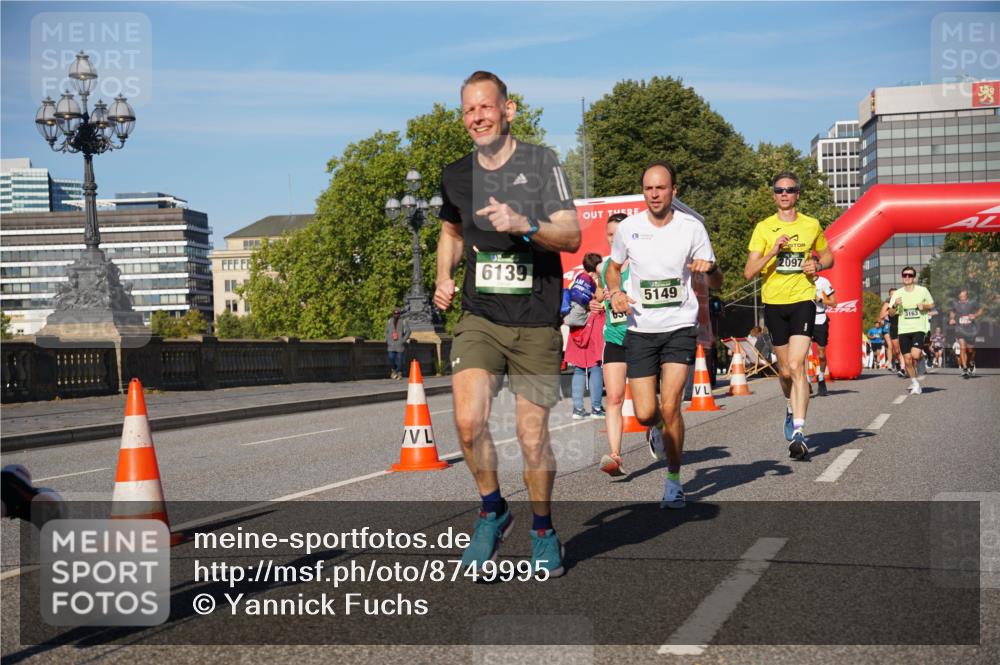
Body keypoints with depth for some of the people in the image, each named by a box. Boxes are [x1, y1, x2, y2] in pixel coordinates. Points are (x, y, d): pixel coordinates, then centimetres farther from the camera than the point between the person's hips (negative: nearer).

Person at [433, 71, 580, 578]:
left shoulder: (540, 162, -3)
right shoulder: (456, 176, 8)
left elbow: (572, 236, -9)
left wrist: (524, 225, -27)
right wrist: (444, 278, 9)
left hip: (536, 323, -2)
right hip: (479, 317, 3)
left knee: (532, 435, 1)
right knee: (468, 421, -16)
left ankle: (543, 529, 25)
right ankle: (492, 510, 10)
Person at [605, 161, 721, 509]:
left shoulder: (691, 227, -4)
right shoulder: (628, 227, 0)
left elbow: (716, 284, 1)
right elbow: (614, 266, 18)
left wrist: (709, 268, -22)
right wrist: (615, 292, -3)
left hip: (680, 327, -2)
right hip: (640, 330, 2)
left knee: (670, 407, -14)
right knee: (645, 413, -2)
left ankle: (673, 481, 6)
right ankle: (658, 429, 38)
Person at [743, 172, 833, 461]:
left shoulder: (812, 225, 5)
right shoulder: (763, 228, 2)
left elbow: (828, 256, 21)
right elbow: (749, 272, -4)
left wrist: (817, 265, -2)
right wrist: (773, 251, -18)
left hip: (803, 299, -2)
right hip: (773, 302, 2)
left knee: (796, 365, -17)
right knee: (785, 371, 11)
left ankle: (798, 434, -19)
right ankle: (792, 407, 44)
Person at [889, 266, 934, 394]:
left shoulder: (922, 291, 3)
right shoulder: (898, 293, 6)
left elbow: (932, 305, 14)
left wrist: (924, 306, -8)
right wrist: (895, 305, -17)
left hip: (919, 328, -2)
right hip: (903, 330, 2)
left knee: (915, 355, -21)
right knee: (907, 359, 1)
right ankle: (914, 383, 20)